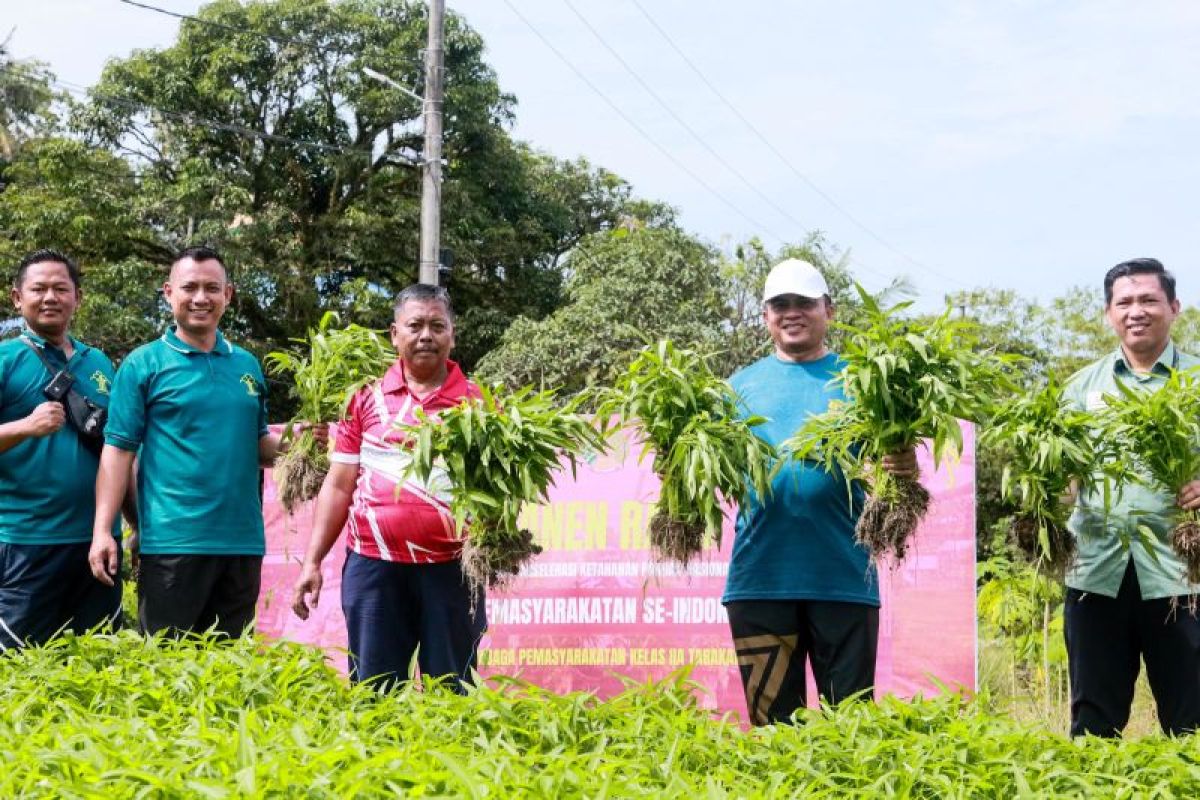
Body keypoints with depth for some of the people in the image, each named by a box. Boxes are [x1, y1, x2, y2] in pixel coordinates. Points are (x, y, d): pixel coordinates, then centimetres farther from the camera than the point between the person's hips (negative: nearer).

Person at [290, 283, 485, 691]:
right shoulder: (367, 398, 9)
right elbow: (339, 485, 9)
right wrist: (312, 562, 4)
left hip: (451, 567, 0)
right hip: (373, 564, 1)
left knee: (451, 695, 4)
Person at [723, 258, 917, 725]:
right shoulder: (742, 385, 13)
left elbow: (887, 464, 3)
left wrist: (904, 470, -19)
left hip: (843, 577, -1)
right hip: (760, 577, 1)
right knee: (770, 721, 8)